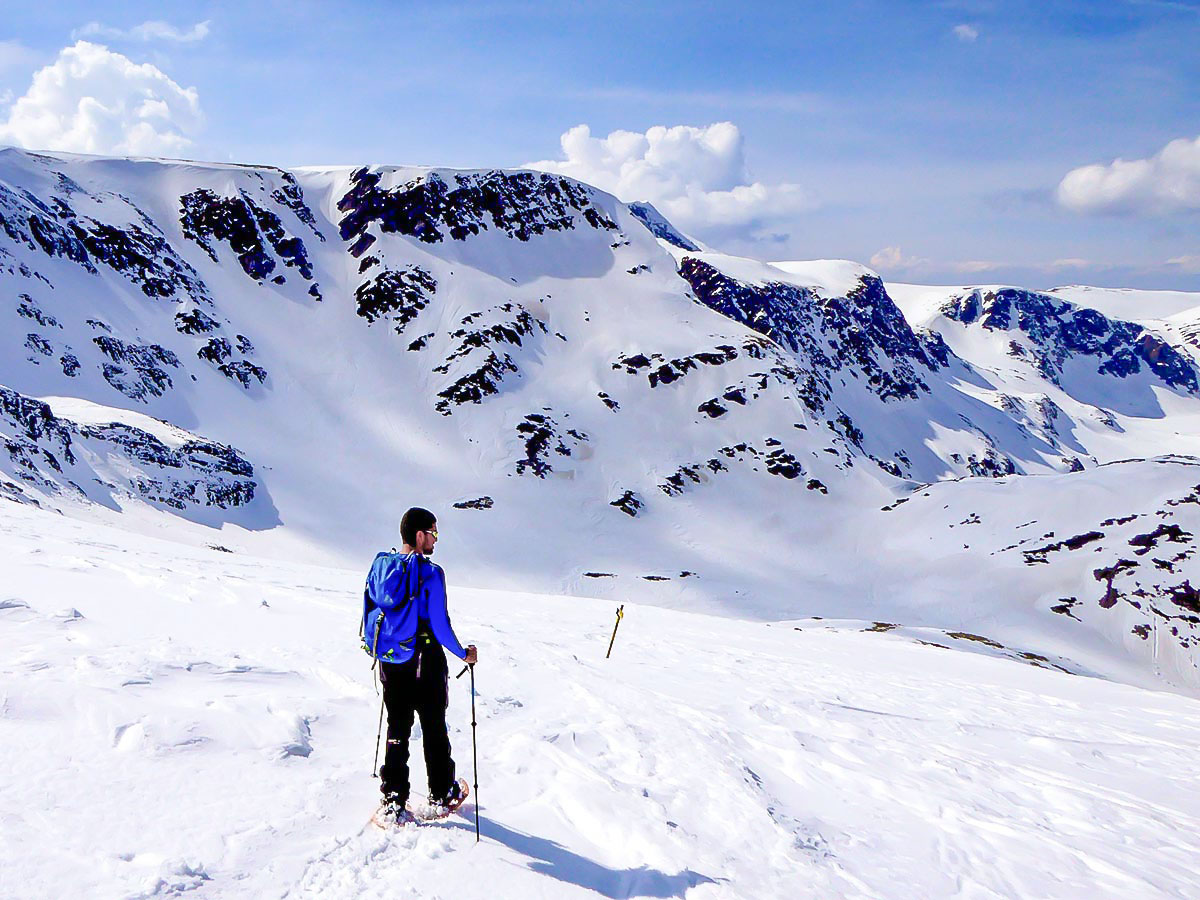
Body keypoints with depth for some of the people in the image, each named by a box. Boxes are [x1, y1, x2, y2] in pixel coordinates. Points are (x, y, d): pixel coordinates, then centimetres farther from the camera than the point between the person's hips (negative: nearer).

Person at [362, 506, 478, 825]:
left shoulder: (380, 567, -1)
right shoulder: (430, 573, -18)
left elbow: (369, 613, 7)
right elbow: (440, 625, -17)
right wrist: (463, 653, -3)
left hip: (390, 660, 5)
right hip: (425, 661, -5)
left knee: (397, 727, 12)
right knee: (434, 728, 12)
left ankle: (393, 801, 10)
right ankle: (442, 795, 25)